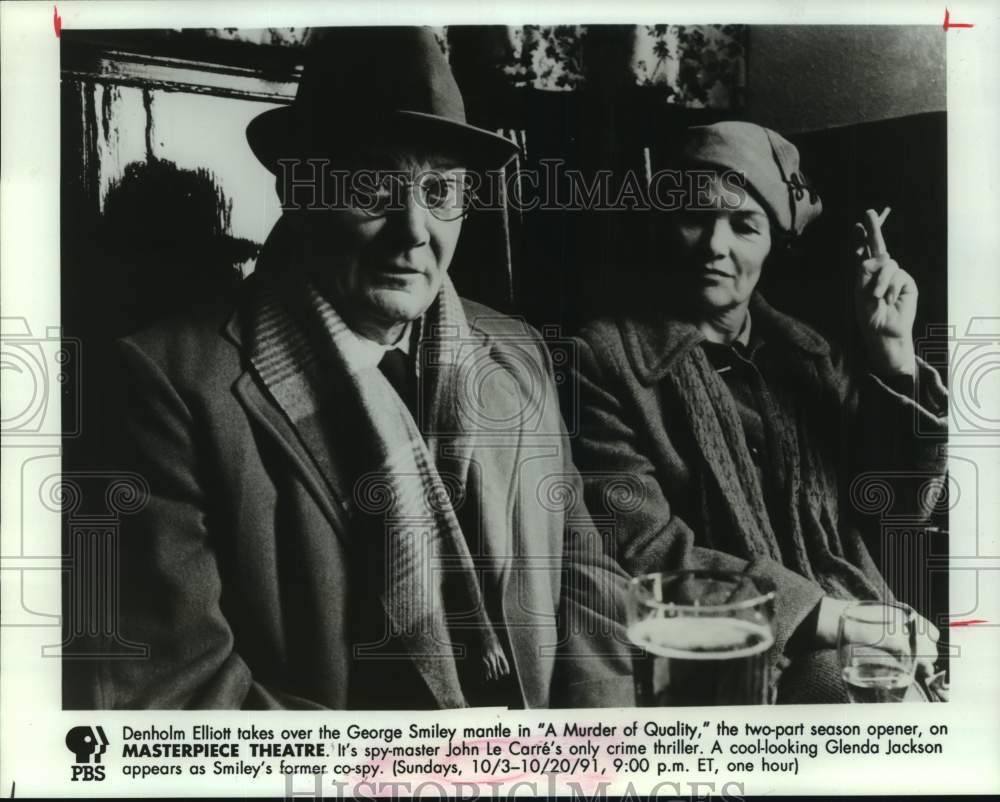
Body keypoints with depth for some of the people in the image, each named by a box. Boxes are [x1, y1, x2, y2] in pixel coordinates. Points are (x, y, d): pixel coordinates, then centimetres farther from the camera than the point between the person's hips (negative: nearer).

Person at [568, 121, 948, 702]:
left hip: (858, 650, 6)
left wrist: (894, 351, -2)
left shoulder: (800, 351, 12)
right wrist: (832, 615, -14)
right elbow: (642, 551, -12)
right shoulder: (605, 360, -5)